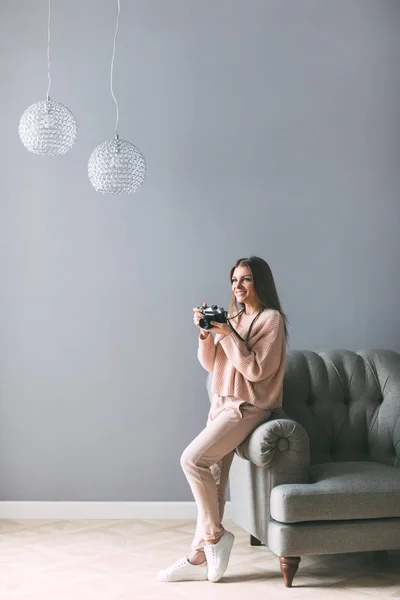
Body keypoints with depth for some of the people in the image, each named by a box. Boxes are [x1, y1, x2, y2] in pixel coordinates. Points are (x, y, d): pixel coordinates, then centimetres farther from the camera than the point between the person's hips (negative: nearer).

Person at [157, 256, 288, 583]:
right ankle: (201, 557, 6)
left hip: (248, 407, -7)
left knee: (192, 459, -19)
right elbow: (210, 363, 12)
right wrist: (206, 332, -4)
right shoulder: (234, 317, 14)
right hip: (222, 404, 7)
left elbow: (256, 370, -16)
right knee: (213, 479, 2)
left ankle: (215, 535, -3)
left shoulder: (271, 319, -8)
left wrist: (228, 335, -18)